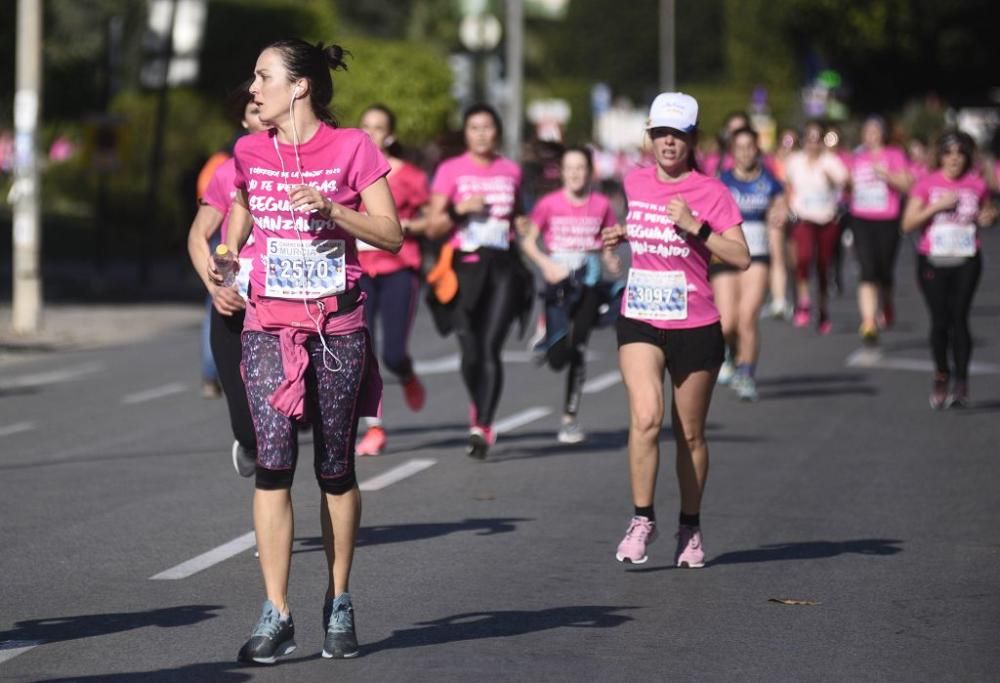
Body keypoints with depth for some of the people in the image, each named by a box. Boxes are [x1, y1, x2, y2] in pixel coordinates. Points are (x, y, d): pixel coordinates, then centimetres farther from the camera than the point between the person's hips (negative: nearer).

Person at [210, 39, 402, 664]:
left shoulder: (351, 148, -3)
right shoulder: (250, 153, 8)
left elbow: (391, 236, -4)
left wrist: (330, 208, -16)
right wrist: (221, 263, 5)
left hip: (337, 325, -2)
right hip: (269, 324, 2)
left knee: (335, 468, 4)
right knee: (273, 462, -9)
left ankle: (339, 605, 19)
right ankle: (276, 617, -9)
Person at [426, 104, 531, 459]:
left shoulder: (511, 171, 10)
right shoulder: (450, 170, 3)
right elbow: (432, 227, 1)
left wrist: (520, 224, 8)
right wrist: (459, 210, -14)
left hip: (503, 267, 0)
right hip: (466, 267, 0)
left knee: (490, 347, -13)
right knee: (471, 352, 0)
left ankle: (482, 428, -16)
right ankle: (479, 408, 29)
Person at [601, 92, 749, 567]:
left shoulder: (710, 192, -6)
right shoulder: (635, 183, 7)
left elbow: (740, 258, -13)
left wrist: (695, 227, -22)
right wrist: (621, 236, 10)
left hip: (695, 327, -2)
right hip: (640, 320, 2)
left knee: (690, 434, 7)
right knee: (645, 417, -18)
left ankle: (690, 528, 23)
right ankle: (642, 520, -8)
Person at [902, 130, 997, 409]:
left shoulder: (977, 184, 4)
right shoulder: (927, 184, 0)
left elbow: (988, 214, 21)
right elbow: (908, 224, -4)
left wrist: (987, 218, -3)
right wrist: (937, 206, -15)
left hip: (966, 262, 0)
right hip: (932, 261, 0)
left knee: (959, 319, -9)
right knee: (939, 321, 0)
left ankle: (961, 383, -6)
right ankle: (941, 374, 21)